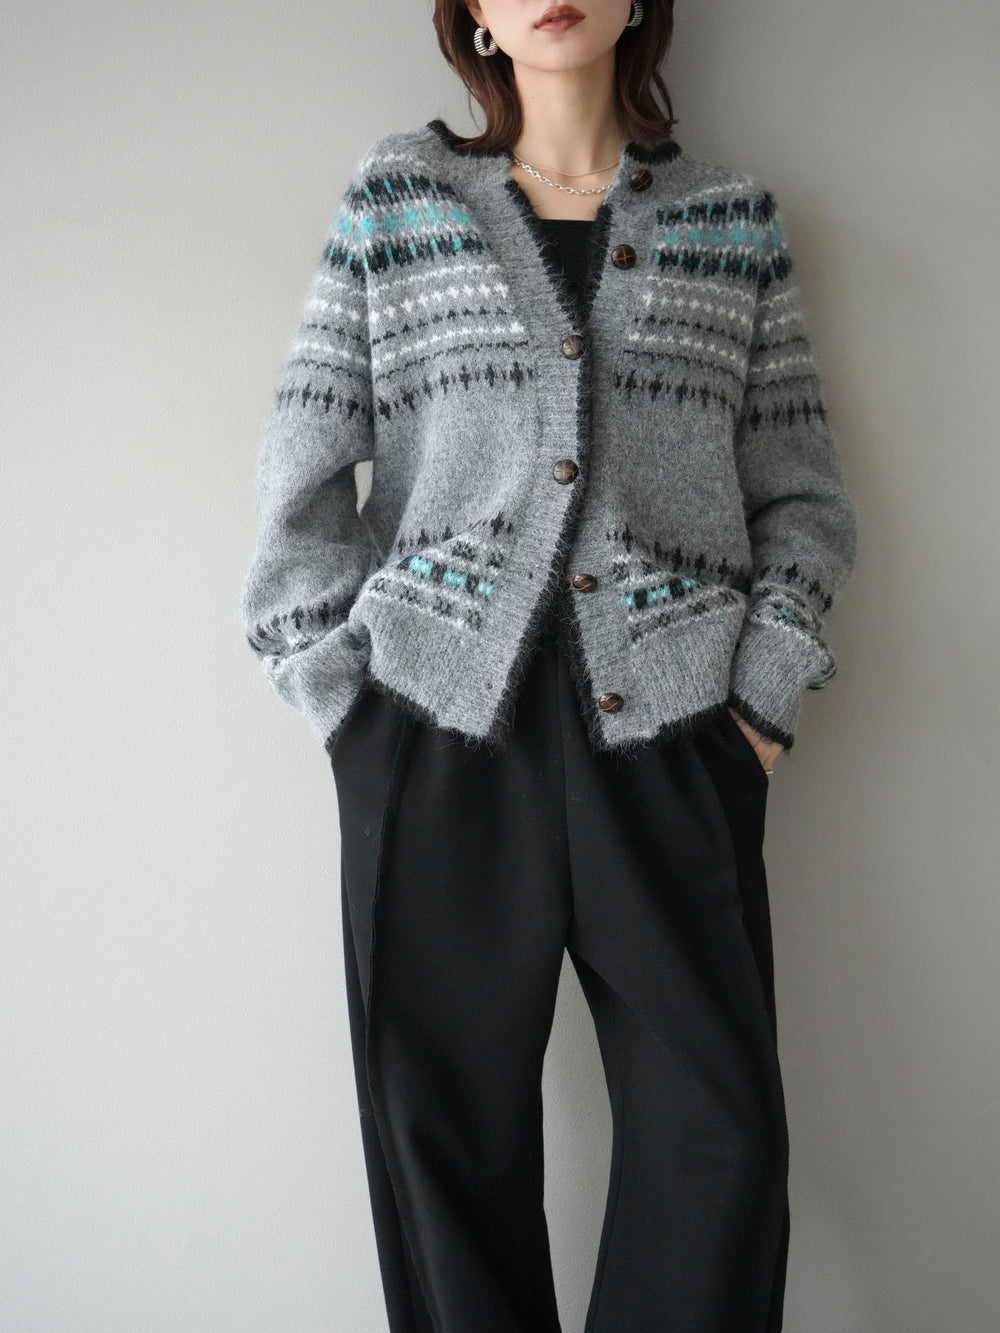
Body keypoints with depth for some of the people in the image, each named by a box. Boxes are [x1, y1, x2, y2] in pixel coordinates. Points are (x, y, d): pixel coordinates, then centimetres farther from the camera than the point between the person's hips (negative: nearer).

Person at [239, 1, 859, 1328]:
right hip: (441, 726, 0)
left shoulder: (738, 221, 13)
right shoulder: (396, 199, 11)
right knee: (446, 1131, 6)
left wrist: (765, 695, 0)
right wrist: (342, 696, 0)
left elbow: (804, 491, 11)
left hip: (669, 735, 1)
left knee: (719, 1133, 1)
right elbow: (302, 481, 7)